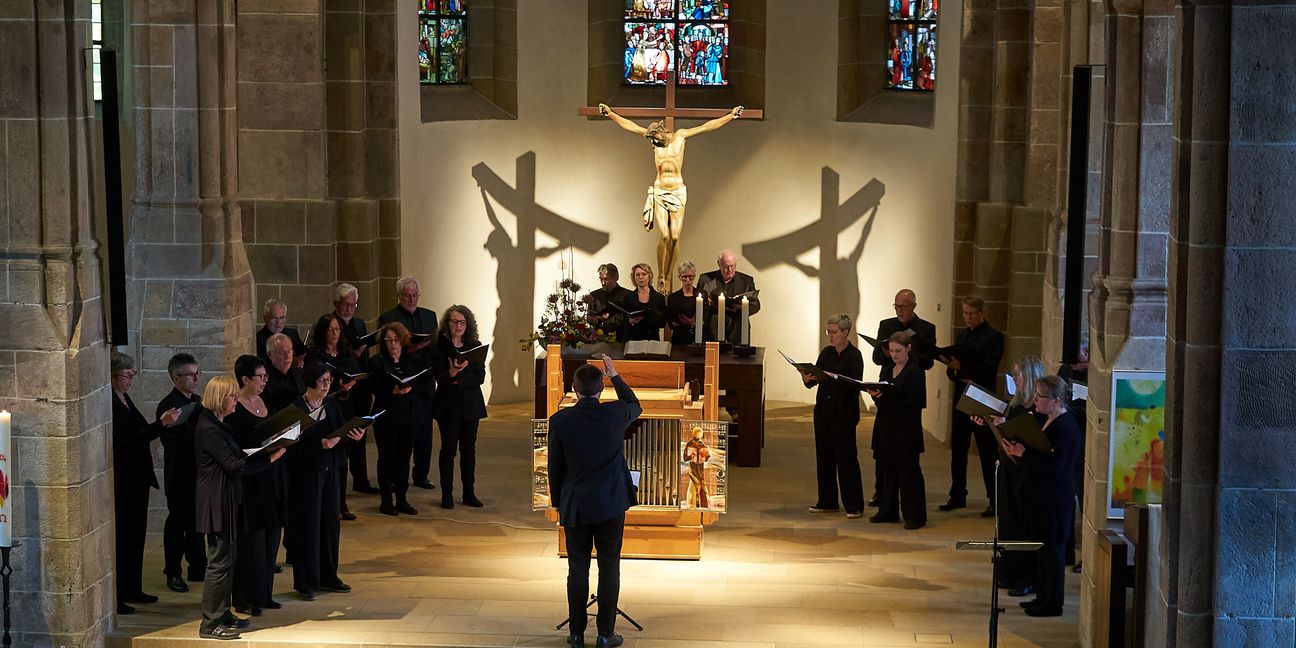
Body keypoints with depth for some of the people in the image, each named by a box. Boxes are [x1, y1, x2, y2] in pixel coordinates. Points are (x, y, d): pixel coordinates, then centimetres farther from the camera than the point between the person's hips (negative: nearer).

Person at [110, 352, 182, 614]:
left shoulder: (125, 399, 13)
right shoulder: (109, 403, -17)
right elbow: (127, 438, -24)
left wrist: (162, 424, 12)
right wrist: (162, 423, -26)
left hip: (137, 478, 10)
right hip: (122, 481, -10)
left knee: (136, 534, 15)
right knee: (122, 536, -6)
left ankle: (132, 590, 24)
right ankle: (115, 596, -1)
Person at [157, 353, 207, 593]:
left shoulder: (197, 401, 11)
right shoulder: (169, 406, -15)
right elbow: (187, 438, -23)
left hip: (198, 470, 7)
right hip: (180, 473, -7)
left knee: (197, 520, 15)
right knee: (177, 521, 2)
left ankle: (197, 567, 25)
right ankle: (173, 573, 12)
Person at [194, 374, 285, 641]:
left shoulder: (218, 425, 15)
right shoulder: (208, 429, -17)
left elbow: (236, 457, 15)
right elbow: (233, 465, -21)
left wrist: (265, 451, 3)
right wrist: (270, 458, -17)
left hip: (226, 499, 11)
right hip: (217, 502, -11)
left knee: (226, 558, 15)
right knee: (220, 561, -7)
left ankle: (222, 614, 23)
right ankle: (210, 623, -2)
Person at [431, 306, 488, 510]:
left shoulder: (475, 346, 5)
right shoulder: (439, 346, -4)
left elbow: (480, 376, -3)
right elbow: (440, 377, -12)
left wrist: (459, 379, -15)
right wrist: (452, 373, -32)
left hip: (471, 404, 3)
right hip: (449, 404, -3)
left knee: (469, 448, 7)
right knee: (448, 448, -1)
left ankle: (469, 493, 13)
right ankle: (447, 494, 5)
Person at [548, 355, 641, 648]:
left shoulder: (560, 420, -9)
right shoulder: (615, 414, -9)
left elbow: (555, 467, -1)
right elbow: (635, 406, 17)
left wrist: (557, 502, 12)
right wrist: (615, 376, 21)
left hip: (575, 506, 0)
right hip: (611, 504, 0)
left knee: (577, 569, 8)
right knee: (609, 569, 6)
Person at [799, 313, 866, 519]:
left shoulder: (854, 355, -9)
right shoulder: (826, 353, 9)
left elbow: (856, 384, -20)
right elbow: (814, 381, 7)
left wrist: (834, 377, -31)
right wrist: (807, 379, -15)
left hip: (844, 414, -6)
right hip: (823, 411, 6)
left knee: (846, 458, -4)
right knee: (824, 456, 10)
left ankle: (854, 506, 1)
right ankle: (827, 502, 19)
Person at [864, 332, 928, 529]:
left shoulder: (915, 372, -8)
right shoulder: (887, 369, 13)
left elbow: (913, 402, -16)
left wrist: (885, 395, -23)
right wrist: (875, 394, -6)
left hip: (906, 429, -7)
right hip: (886, 427, 7)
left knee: (908, 470, -3)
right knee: (888, 469, 11)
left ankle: (915, 516, 3)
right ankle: (888, 511, 19)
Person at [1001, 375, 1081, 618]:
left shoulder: (1064, 427, -21)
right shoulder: (1049, 421, 10)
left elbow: (1054, 466, -27)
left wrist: (1023, 453, -24)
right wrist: (1017, 450, 1)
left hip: (1054, 498, -10)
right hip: (1041, 495, 10)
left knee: (1051, 548, -1)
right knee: (1043, 546, 16)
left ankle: (1052, 604, 7)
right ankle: (1043, 597, 26)